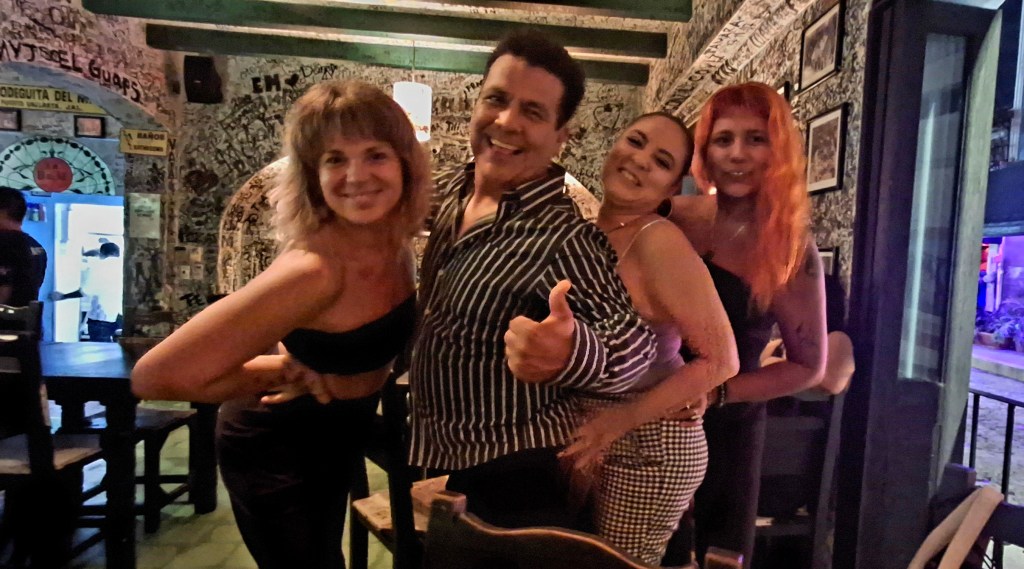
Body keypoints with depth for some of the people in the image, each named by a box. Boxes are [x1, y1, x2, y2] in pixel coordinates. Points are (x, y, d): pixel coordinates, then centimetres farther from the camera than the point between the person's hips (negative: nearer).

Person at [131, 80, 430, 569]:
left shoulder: (396, 235, -15)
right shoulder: (313, 268, -37)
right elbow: (156, 374, -37)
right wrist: (290, 370, -26)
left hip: (341, 431, 7)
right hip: (277, 445, -6)